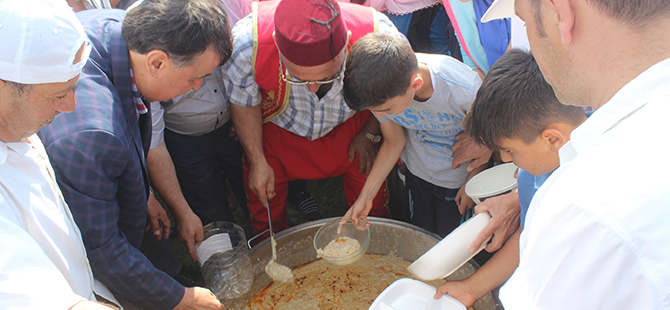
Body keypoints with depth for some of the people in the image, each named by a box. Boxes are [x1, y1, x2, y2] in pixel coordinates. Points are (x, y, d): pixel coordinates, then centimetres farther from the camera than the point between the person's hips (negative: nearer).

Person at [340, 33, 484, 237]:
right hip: (417, 172, 3)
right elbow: (394, 142, -9)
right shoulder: (383, 90, -28)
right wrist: (366, 196, -11)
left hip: (459, 178, -3)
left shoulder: (464, 90, -39)